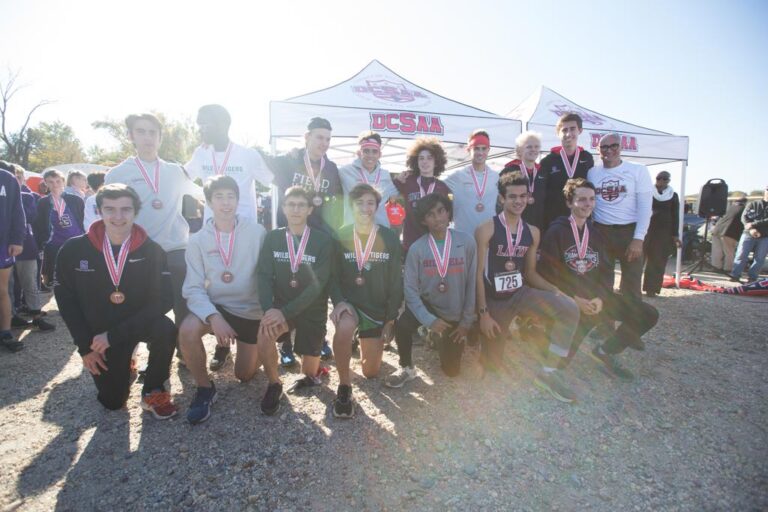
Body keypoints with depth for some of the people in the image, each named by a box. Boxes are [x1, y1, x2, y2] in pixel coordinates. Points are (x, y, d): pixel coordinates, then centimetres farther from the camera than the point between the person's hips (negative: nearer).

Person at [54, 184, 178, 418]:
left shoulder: (152, 250, -15)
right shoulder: (73, 250, -10)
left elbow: (163, 299, -20)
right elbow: (65, 298, -1)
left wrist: (115, 334, -23)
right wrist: (85, 345, -5)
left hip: (139, 325, -1)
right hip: (98, 333, 2)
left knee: (166, 329, -35)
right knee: (113, 401, 2)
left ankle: (153, 390, -9)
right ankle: (123, 367, 38)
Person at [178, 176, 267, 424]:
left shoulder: (257, 232, -13)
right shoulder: (198, 240, -8)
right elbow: (193, 288, -12)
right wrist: (213, 317, -28)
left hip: (252, 310, -1)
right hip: (216, 306, 1)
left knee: (244, 374, 7)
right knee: (187, 330, -31)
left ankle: (253, 347, 43)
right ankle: (205, 388, -5)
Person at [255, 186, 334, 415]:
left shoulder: (323, 240, -11)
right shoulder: (273, 237, -1)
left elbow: (318, 284, -18)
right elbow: (264, 276, -9)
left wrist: (286, 312, -27)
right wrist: (269, 309, -27)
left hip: (312, 309, -1)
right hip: (281, 305, 1)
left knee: (310, 371, 4)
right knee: (265, 334, -30)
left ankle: (310, 372, 44)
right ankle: (274, 384, -3)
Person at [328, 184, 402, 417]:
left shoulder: (390, 239, -4)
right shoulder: (340, 236, -5)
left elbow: (396, 281, -1)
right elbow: (333, 275, -4)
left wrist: (391, 318, -4)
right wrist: (339, 301, -23)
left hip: (377, 308, 2)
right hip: (349, 303, -2)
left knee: (371, 372, 7)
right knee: (344, 327, -40)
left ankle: (366, 343, 43)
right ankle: (344, 385, -17)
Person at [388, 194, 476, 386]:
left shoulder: (467, 242, -14)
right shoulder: (417, 248, -15)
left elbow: (471, 284, -8)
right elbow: (410, 288, -15)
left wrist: (466, 322, -6)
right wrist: (429, 320, -25)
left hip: (454, 314, 1)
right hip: (426, 304, 0)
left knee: (451, 370, 9)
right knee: (402, 325, -33)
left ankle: (444, 341, 42)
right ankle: (407, 368, -4)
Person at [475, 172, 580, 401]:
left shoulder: (532, 232, 2)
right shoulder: (486, 229, -14)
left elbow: (530, 273, 8)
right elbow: (478, 274, -13)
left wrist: (557, 292, -8)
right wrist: (484, 313, -16)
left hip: (521, 293, 4)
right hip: (494, 299, -4)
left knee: (570, 308, -22)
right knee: (492, 365, 1)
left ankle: (548, 372, -10)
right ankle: (482, 331, 34)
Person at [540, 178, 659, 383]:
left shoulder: (596, 234, 13)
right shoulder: (555, 232, -6)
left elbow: (606, 270, 7)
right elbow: (549, 274, -12)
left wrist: (600, 298, -11)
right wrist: (575, 299, -18)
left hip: (596, 298, 6)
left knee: (648, 314, -6)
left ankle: (604, 351, 7)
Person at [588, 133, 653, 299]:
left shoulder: (638, 170, -1)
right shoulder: (592, 173, 7)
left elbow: (645, 207, -6)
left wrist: (638, 238, -14)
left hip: (629, 231, -2)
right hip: (600, 232, 2)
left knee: (631, 284, 2)